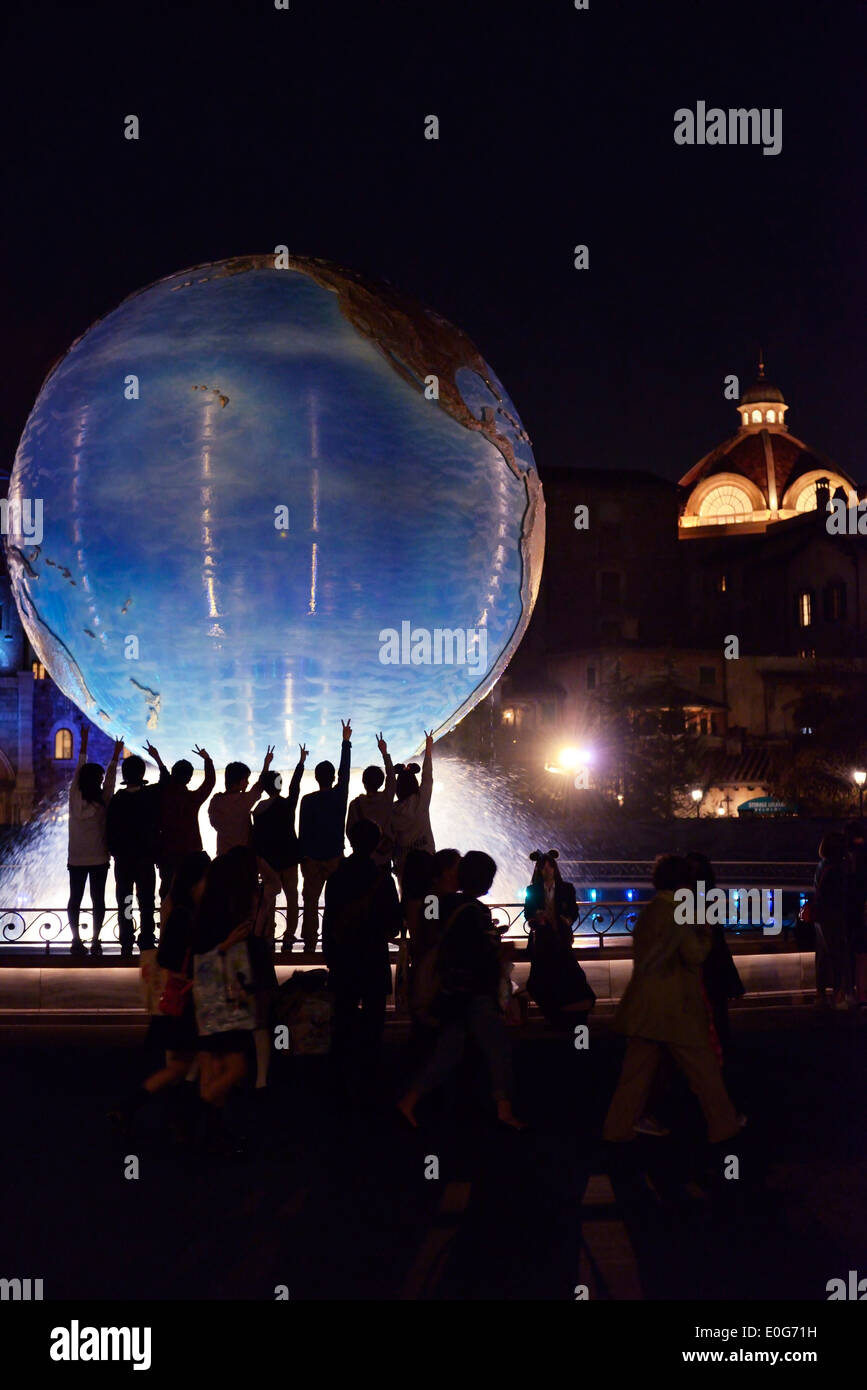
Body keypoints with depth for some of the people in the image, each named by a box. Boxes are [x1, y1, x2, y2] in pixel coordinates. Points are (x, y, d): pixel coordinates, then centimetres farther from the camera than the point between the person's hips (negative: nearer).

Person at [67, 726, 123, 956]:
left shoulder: (75, 798, -7)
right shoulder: (103, 802, -12)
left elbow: (79, 770, 2)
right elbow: (110, 778, 0)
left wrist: (83, 743, 9)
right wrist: (116, 756, 11)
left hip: (76, 859, 2)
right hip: (99, 858, -2)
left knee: (75, 899, 7)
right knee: (98, 900, 4)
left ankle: (77, 940, 4)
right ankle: (95, 942, 2)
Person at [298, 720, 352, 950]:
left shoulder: (308, 800, -7)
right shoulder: (339, 795, -5)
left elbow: (303, 831, -5)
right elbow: (345, 771, 8)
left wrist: (302, 856, 5)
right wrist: (346, 741, 19)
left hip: (313, 858, 0)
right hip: (335, 856, 0)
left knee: (311, 901, 4)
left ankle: (310, 944, 3)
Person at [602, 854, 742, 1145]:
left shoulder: (647, 911, 11)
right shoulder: (676, 912, -13)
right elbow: (694, 955, -15)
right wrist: (705, 933, 2)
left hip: (644, 1007, 7)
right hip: (675, 1008, -7)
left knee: (637, 1067, 11)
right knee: (704, 1066, 7)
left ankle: (618, 1127, 12)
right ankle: (723, 1123, 17)